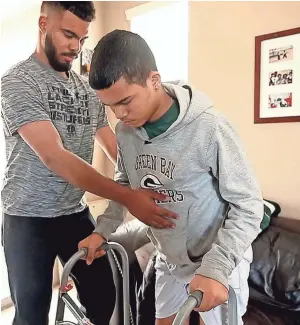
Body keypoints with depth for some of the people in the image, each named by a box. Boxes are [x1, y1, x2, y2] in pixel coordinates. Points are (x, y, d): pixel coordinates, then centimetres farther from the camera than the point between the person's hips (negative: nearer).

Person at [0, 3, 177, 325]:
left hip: (76, 213, 5)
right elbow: (54, 157, -26)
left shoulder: (88, 89, 5)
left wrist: (151, 187, -7)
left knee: (104, 298, 15)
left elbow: (114, 149, 5)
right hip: (28, 219, -5)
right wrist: (128, 197, -33)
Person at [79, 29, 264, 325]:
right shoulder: (125, 130, -10)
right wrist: (103, 229, -5)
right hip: (169, 258, 6)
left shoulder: (209, 128, -28)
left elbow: (248, 206, -20)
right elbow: (125, 184, 6)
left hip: (219, 260, -5)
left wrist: (215, 267, -27)